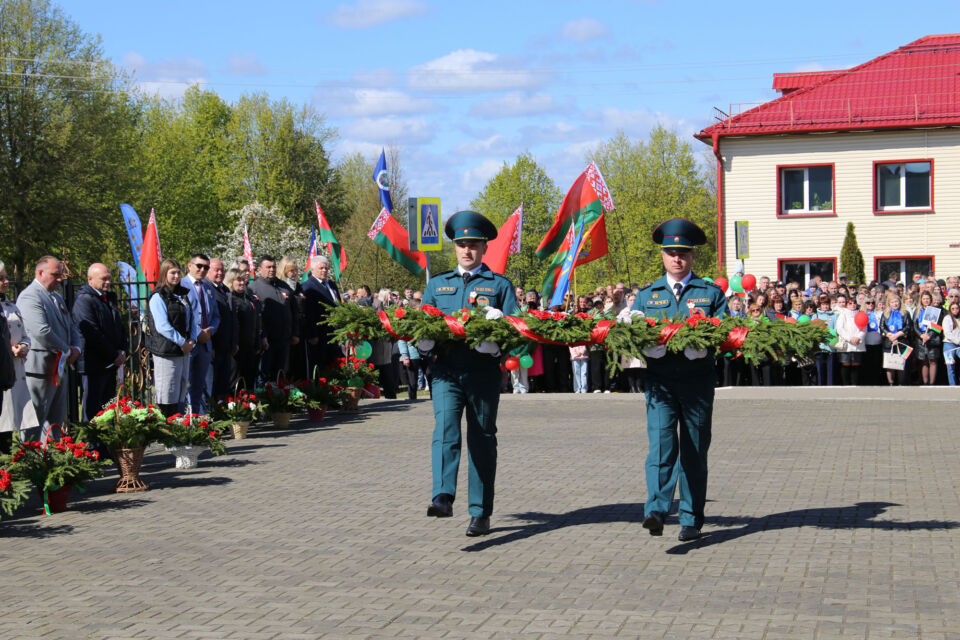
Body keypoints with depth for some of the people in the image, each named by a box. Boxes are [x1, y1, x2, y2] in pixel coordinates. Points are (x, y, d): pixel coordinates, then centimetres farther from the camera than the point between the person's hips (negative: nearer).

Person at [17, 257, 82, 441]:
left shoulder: (57, 298, 19)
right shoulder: (29, 297, -13)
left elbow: (72, 327, 22)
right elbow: (42, 332, -25)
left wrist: (76, 348, 1)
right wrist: (66, 351, -14)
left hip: (59, 369, 10)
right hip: (39, 370, -10)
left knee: (56, 422, 12)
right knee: (34, 422, -5)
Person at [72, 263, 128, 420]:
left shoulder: (110, 298, 16)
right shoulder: (84, 300, -12)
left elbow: (120, 327, 21)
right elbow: (92, 334, -17)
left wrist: (123, 350, 4)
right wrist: (114, 355, -12)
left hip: (111, 363, 8)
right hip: (94, 365, -8)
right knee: (92, 409, -4)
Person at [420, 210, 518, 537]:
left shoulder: (500, 285, 12)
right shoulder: (437, 284, 19)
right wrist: (429, 340, -4)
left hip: (483, 371, -1)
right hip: (446, 369, 1)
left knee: (482, 439, 3)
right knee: (445, 428, -20)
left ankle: (481, 513, 9)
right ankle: (443, 497, -33)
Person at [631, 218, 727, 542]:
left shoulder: (711, 293, 11)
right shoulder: (646, 295, 14)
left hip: (698, 381, 0)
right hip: (659, 381, 0)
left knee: (694, 451, 5)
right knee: (661, 444, -16)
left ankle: (691, 520, 12)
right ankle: (656, 510, -27)